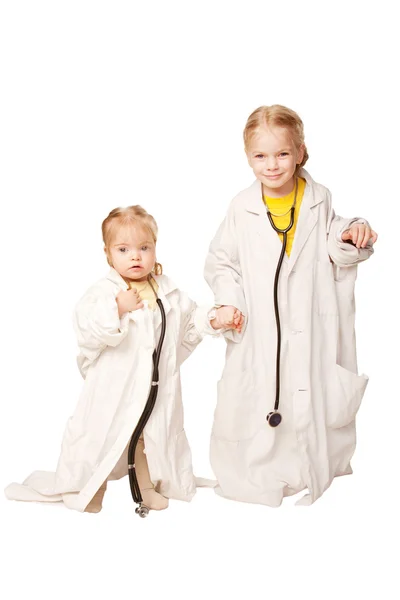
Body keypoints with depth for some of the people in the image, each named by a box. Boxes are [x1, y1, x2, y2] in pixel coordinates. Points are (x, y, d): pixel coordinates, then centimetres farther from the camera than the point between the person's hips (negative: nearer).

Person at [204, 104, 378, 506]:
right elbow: (220, 261, 4)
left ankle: (317, 470, 35)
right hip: (258, 329, -1)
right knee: (251, 402, 4)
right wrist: (228, 301, -9)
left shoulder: (319, 201, 0)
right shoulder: (242, 209, -4)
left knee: (312, 396, 13)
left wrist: (351, 238, -8)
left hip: (309, 327, 1)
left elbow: (333, 250, 12)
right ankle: (247, 477, 24)